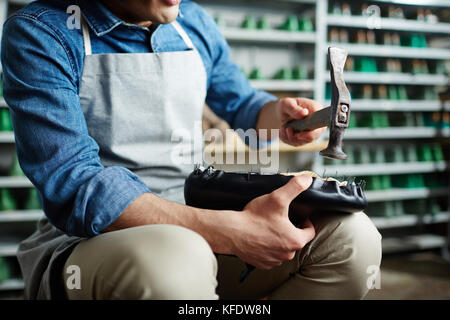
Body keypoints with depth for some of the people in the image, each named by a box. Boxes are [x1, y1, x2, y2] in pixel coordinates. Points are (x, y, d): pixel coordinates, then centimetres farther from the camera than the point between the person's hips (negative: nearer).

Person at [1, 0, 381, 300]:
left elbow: (242, 102, 28)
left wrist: (281, 114, 2)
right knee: (173, 261, -40)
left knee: (350, 235, -14)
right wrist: (233, 232, -30)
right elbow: (75, 190, -23)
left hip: (192, 231, 6)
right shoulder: (39, 33, -11)